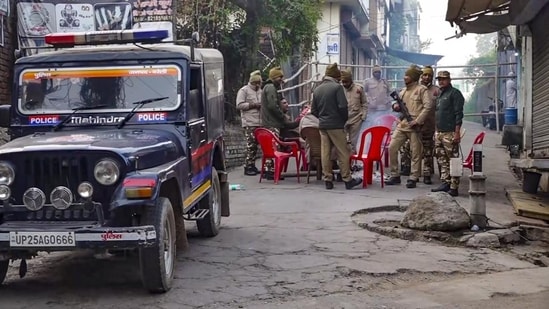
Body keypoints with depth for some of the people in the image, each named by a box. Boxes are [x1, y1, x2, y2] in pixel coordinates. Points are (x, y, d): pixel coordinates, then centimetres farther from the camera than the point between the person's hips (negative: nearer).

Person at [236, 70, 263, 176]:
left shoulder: (260, 91, 22)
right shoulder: (244, 90, -1)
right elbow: (239, 105, -9)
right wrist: (253, 105, -15)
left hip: (259, 122, 7)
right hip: (249, 123, -7)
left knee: (255, 145, 7)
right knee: (250, 145, -10)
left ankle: (252, 165, 13)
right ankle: (248, 167, -6)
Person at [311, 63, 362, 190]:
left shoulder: (317, 89, 10)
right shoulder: (337, 87, -8)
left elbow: (313, 110, 11)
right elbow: (342, 106, -15)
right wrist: (345, 119, 1)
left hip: (322, 125, 6)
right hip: (336, 125, -6)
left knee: (325, 153, 6)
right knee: (343, 153, 1)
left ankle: (328, 180, 8)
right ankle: (347, 179, 3)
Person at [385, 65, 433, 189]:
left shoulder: (421, 89, -3)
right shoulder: (403, 91, 18)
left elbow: (428, 106, -13)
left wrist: (417, 121, -18)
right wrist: (396, 106, 2)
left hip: (414, 126, -7)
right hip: (402, 125, 7)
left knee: (415, 153, -1)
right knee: (392, 148, 0)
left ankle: (413, 179, 6)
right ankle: (395, 175, 10)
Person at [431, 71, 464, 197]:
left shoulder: (455, 93, -5)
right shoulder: (439, 95, 21)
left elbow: (458, 114, -12)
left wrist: (457, 132, -18)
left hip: (450, 133, -9)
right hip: (439, 133, 9)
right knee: (442, 160, 10)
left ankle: (454, 188, -7)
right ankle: (445, 183, 15)